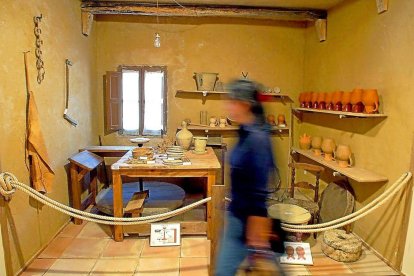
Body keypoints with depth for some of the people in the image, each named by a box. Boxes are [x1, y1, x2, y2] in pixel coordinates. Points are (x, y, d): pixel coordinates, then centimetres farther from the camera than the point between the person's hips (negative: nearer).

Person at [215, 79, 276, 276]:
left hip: (247, 216, -9)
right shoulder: (246, 133, 5)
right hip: (239, 212, 9)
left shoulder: (257, 138, -24)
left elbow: (259, 187, -22)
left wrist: (257, 228, -18)